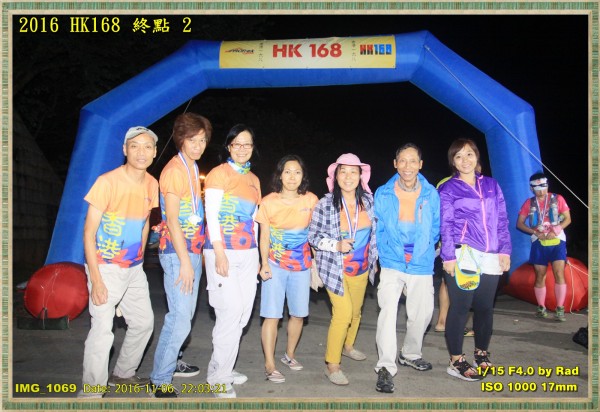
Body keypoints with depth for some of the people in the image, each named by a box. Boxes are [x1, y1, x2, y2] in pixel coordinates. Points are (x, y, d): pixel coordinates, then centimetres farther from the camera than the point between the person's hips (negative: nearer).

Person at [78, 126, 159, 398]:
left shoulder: (152, 184, 1)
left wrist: (139, 260, 14)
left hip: (134, 268, 7)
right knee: (102, 329, -12)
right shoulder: (108, 182, -17)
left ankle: (123, 374, 36)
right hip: (106, 268, -7)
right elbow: (89, 232, -16)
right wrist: (96, 280, -19)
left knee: (144, 322, 15)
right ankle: (91, 392, 5)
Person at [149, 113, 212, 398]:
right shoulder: (174, 170, -12)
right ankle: (160, 380, 3)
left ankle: (170, 362, 32)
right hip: (177, 252, -9)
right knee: (180, 318, -9)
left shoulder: (193, 169, 14)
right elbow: (172, 219, -17)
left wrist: (196, 254, 14)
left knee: (185, 314, 17)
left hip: (193, 250, 9)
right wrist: (185, 261, -19)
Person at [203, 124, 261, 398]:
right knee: (231, 311, -10)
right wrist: (220, 253, -17)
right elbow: (211, 215, -10)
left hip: (248, 253, 7)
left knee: (243, 313, 7)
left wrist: (256, 255, 15)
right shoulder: (219, 173, -2)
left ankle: (221, 368, 22)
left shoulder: (254, 180, 17)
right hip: (223, 251, -7)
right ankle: (219, 377, 5)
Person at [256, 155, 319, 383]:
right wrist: (265, 264, -12)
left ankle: (290, 354, 32)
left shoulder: (311, 200, -3)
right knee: (272, 315, -5)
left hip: (302, 265, 2)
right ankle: (269, 366, 5)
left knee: (298, 314, 12)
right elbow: (264, 236, -2)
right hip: (275, 265, -2)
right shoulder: (268, 202, -6)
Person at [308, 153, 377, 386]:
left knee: (356, 311, 19)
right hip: (335, 268, -5)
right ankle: (332, 365, 3)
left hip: (362, 269, 5)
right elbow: (313, 236, -11)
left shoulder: (368, 200, -3)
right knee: (343, 313, -13)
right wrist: (336, 245, -25)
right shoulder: (325, 205, -16)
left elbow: (374, 232, 9)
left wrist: (374, 260, 13)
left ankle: (348, 346, 46)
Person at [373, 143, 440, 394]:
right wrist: (387, 251, 0)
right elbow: (377, 229, 5)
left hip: (421, 263, 3)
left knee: (422, 312, 13)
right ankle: (385, 367, -13)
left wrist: (423, 248, 2)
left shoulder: (431, 194, -2)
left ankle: (410, 355, 38)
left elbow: (436, 228, 9)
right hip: (391, 263, -2)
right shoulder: (383, 194, -5)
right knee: (387, 310, -19)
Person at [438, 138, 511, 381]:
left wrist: (505, 250, 6)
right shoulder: (448, 189, 3)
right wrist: (449, 256, -11)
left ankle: (481, 353, 29)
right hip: (463, 257, -4)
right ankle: (456, 361, 5)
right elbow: (446, 225, -3)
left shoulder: (492, 185, 14)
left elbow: (502, 220, 14)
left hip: (490, 258, 4)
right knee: (460, 308, -3)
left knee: (485, 307, 12)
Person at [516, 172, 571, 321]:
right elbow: (519, 223, 5)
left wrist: (555, 231, -13)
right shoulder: (529, 203, 5)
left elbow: (567, 219, 3)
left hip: (557, 241, -1)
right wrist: (535, 232, -10)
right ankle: (541, 308, 16)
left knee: (559, 274, -11)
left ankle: (560, 309, -6)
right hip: (539, 243, 1)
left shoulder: (557, 199, 2)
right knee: (540, 276, 5)